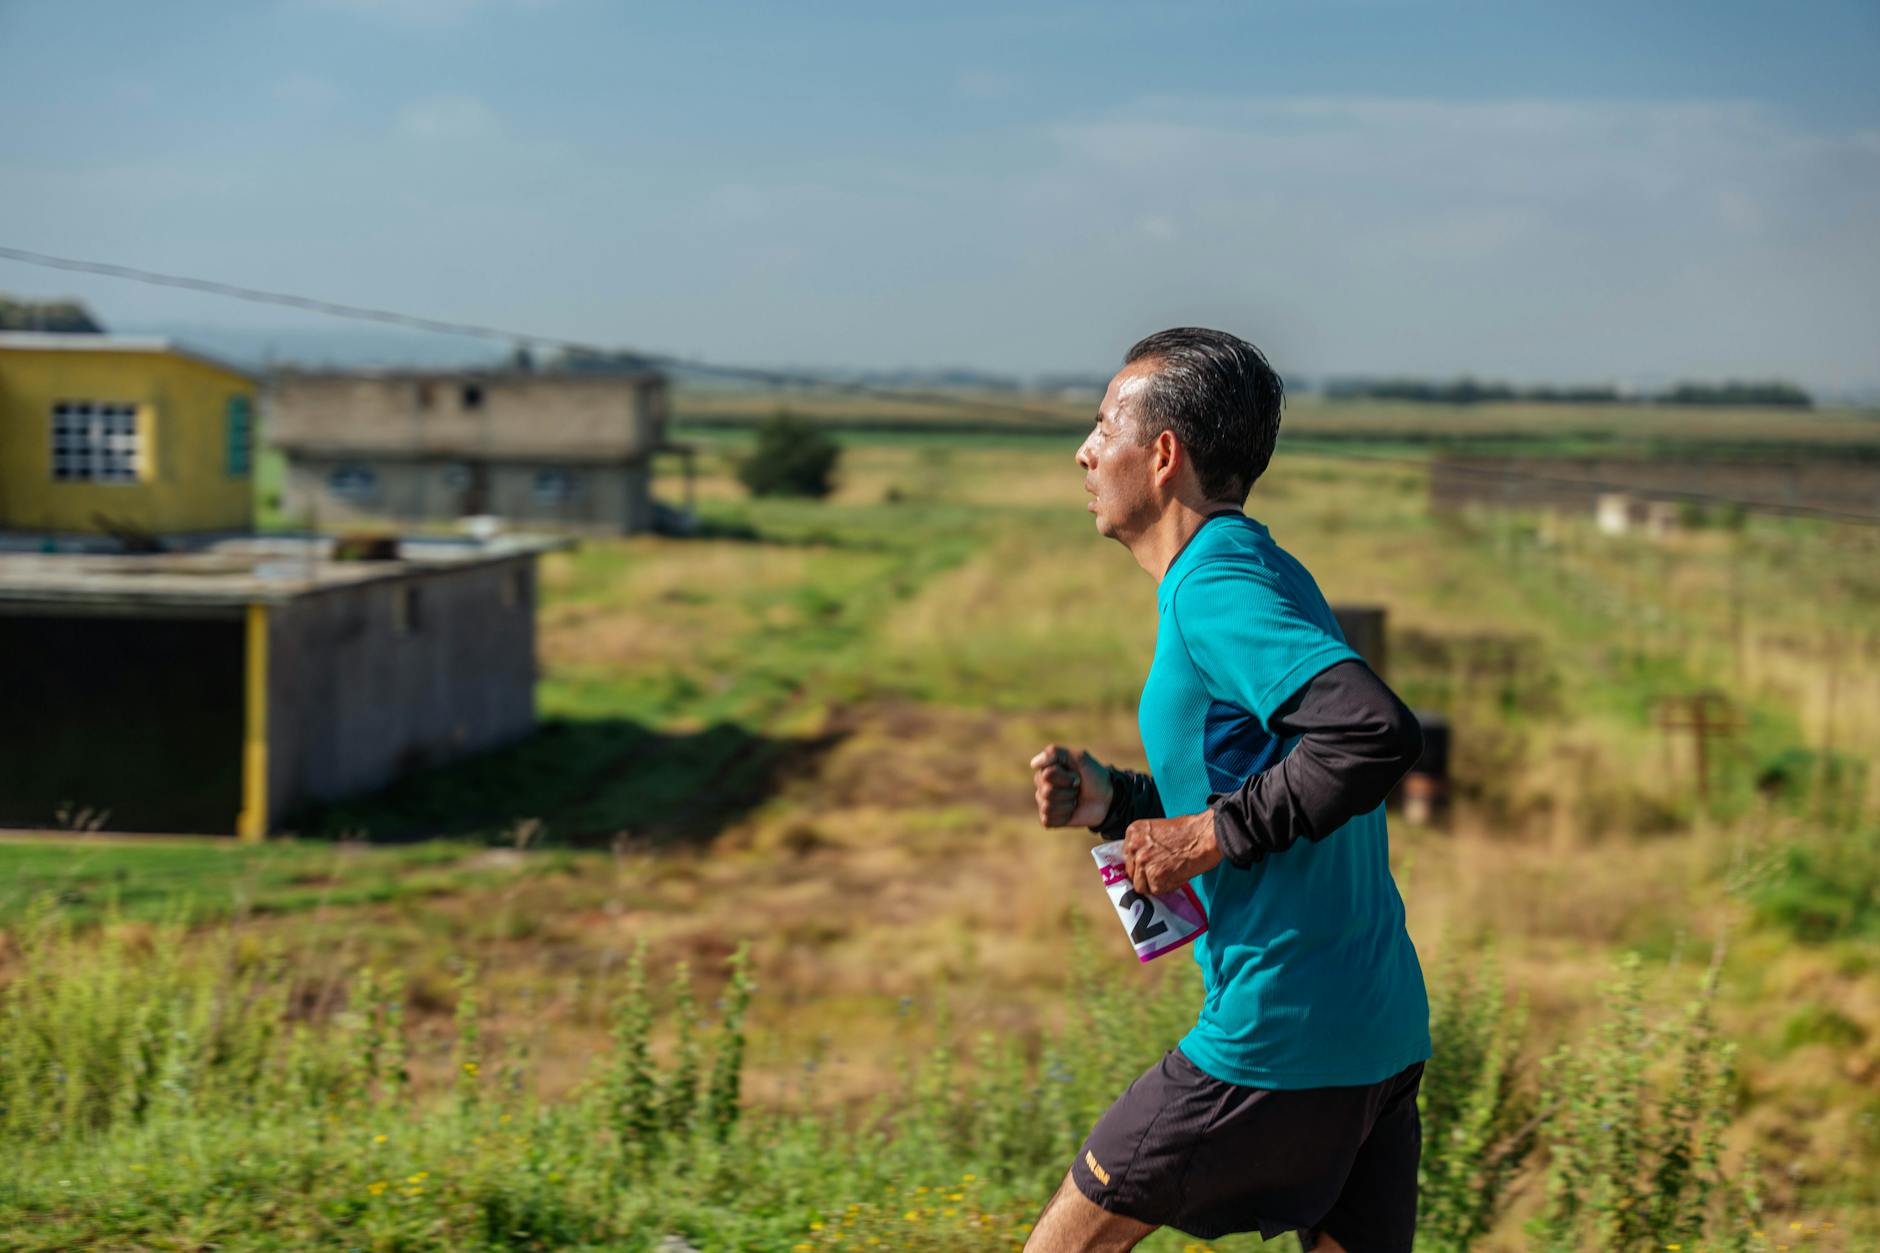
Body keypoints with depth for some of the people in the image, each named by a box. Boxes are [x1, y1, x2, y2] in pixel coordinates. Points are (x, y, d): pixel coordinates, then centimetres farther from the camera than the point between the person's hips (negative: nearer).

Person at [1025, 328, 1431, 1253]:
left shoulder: (1216, 588, -15)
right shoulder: (1263, 570, 16)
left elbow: (1377, 734, -29)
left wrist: (1206, 834, -21)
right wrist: (1116, 800, 10)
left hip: (1279, 1038, -9)